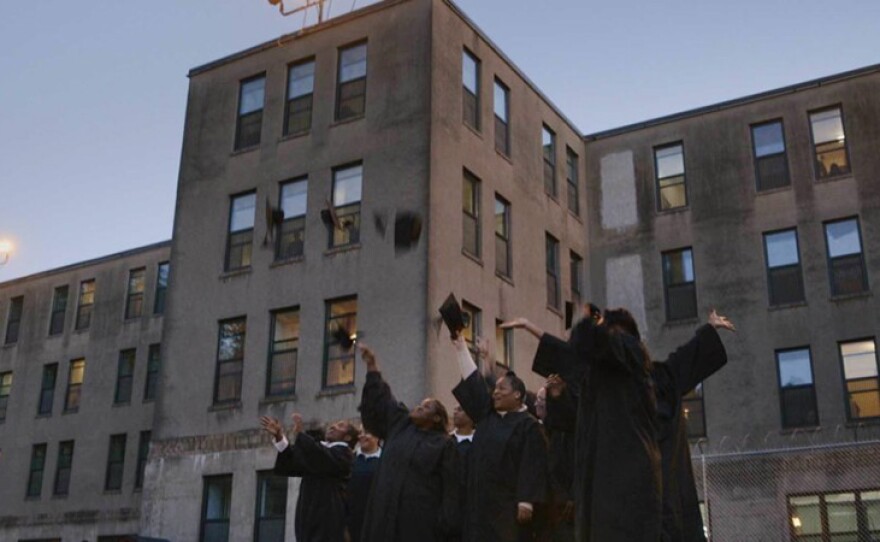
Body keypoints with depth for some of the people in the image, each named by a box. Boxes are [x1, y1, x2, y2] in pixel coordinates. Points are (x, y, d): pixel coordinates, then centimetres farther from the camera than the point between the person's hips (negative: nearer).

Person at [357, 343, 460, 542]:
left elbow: (450, 485, -3)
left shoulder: (444, 444, 2)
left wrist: (446, 522, -12)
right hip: (386, 511, 4)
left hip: (420, 515, -4)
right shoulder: (400, 424, 15)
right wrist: (372, 364, 12)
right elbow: (381, 400, 17)